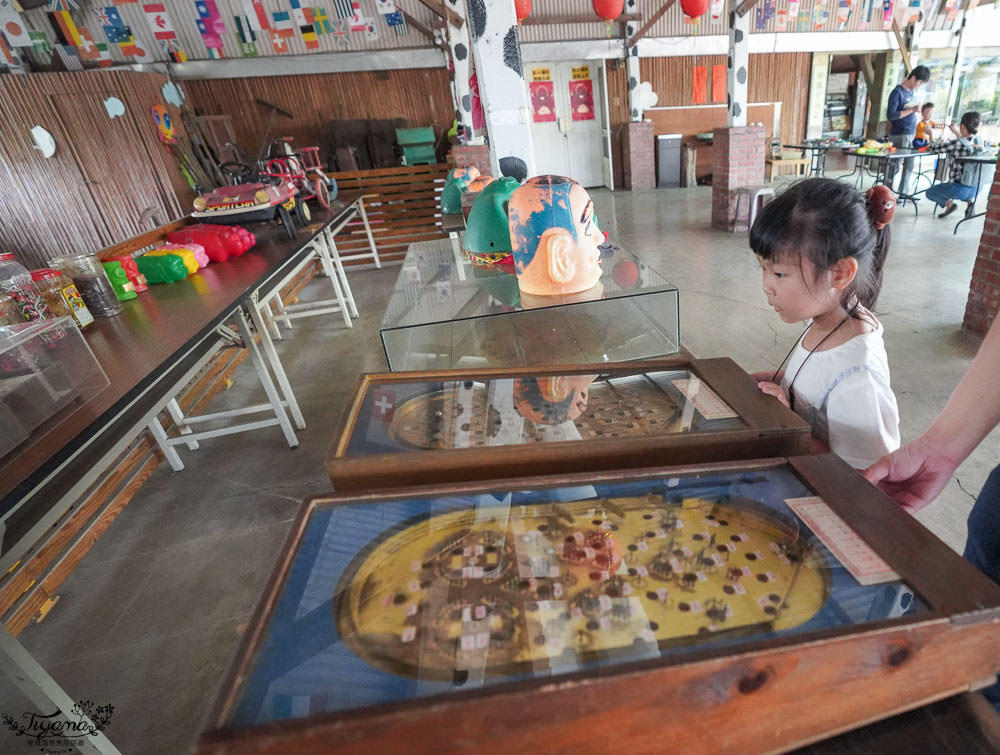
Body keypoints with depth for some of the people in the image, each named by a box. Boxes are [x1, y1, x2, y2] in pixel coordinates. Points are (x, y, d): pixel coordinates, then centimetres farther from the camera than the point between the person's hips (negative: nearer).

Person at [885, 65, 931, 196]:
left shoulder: (909, 92, 16)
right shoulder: (897, 92, -10)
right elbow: (890, 115, -19)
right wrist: (911, 110, -18)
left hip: (911, 135, 9)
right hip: (899, 136, -9)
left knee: (909, 166, 11)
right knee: (893, 165, -5)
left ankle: (904, 192, 18)